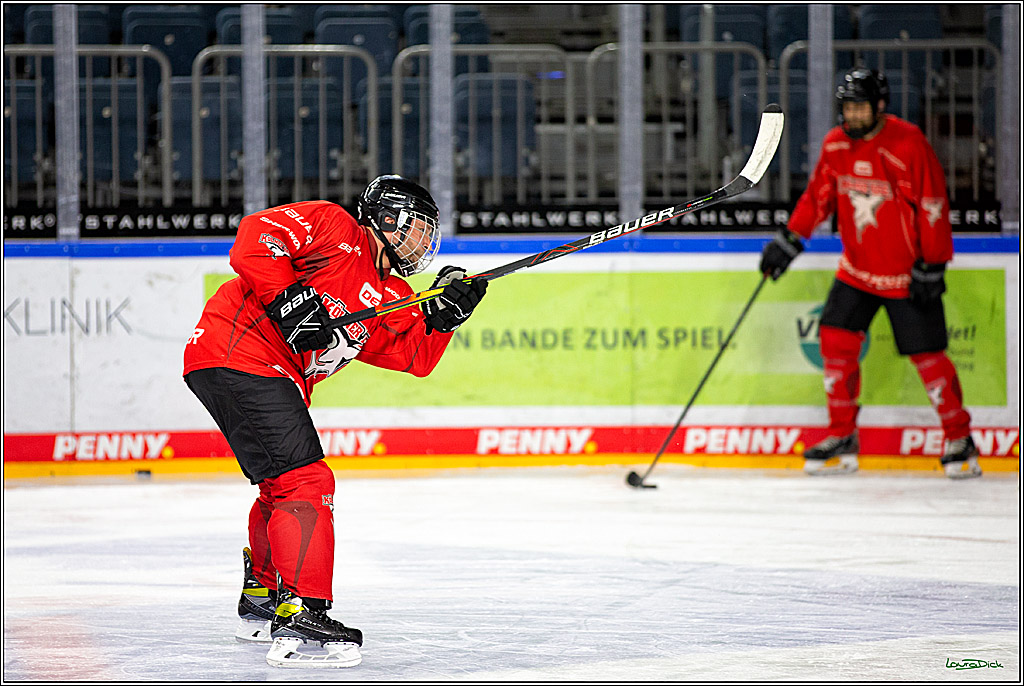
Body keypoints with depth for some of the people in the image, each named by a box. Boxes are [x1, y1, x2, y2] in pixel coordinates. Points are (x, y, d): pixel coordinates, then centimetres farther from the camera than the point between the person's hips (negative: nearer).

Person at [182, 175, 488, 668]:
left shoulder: (391, 297, 19)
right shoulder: (333, 228, -5)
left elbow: (415, 357, 10)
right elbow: (254, 238, -16)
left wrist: (443, 313, -5)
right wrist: (289, 299, -22)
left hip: (279, 377, 10)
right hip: (236, 352, -10)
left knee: (283, 486, 25)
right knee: (305, 481, -17)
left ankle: (260, 603, 43)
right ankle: (300, 619, -23)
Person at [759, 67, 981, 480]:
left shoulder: (908, 144, -18)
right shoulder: (836, 144, 0)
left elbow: (933, 206, -15)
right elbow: (818, 195, 11)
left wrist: (932, 267, -16)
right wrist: (789, 240, 4)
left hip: (907, 272, -5)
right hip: (857, 269, 5)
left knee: (926, 354, -4)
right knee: (836, 340, -4)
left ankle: (960, 440, 10)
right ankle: (842, 438, 7)